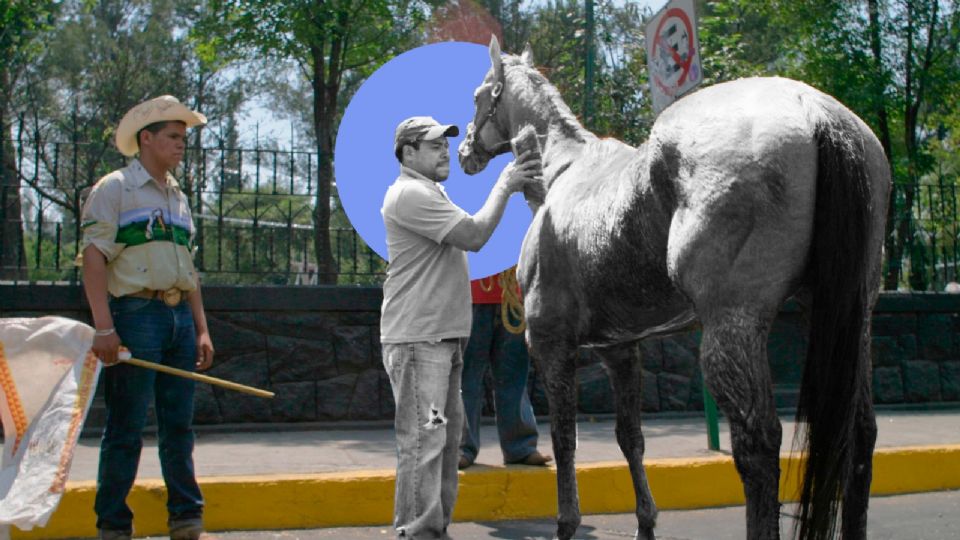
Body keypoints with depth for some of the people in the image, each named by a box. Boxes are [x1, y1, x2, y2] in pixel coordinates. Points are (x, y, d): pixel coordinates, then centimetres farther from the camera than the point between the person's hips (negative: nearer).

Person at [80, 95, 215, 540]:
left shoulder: (178, 198, 20)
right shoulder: (114, 188, -1)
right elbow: (94, 258, -9)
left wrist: (201, 329, 16)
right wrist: (104, 327, -18)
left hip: (180, 317, 7)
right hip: (136, 315, -7)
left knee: (179, 425, 8)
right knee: (126, 428, -4)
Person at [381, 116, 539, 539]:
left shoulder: (429, 194, 22)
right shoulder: (410, 194, -14)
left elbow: (468, 233, 20)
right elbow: (474, 235, -19)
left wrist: (507, 186, 11)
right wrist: (504, 185, -11)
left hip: (443, 337, 11)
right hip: (417, 340, -11)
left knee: (446, 438, 14)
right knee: (422, 439, -11)